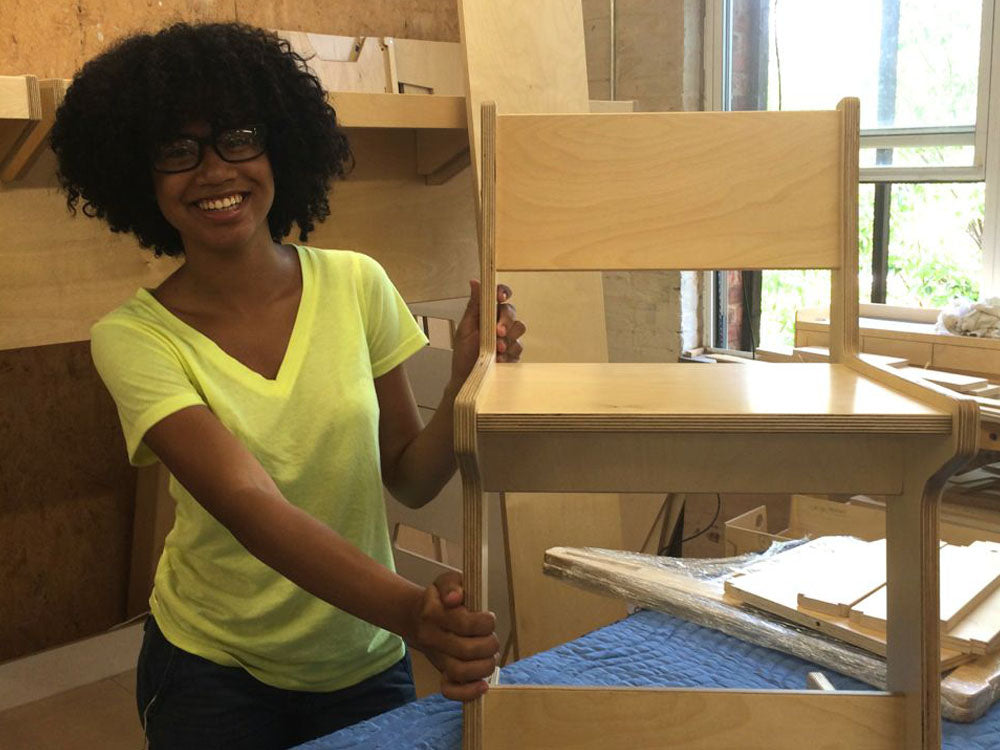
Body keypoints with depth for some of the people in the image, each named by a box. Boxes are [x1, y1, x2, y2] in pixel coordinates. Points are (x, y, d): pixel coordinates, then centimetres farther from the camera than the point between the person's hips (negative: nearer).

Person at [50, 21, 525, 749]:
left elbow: (411, 481, -4)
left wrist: (467, 380, -23)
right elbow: (251, 507, -31)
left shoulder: (356, 285, -10)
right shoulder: (133, 337, -17)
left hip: (366, 663, 3)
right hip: (214, 668, -2)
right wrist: (412, 610, -46)